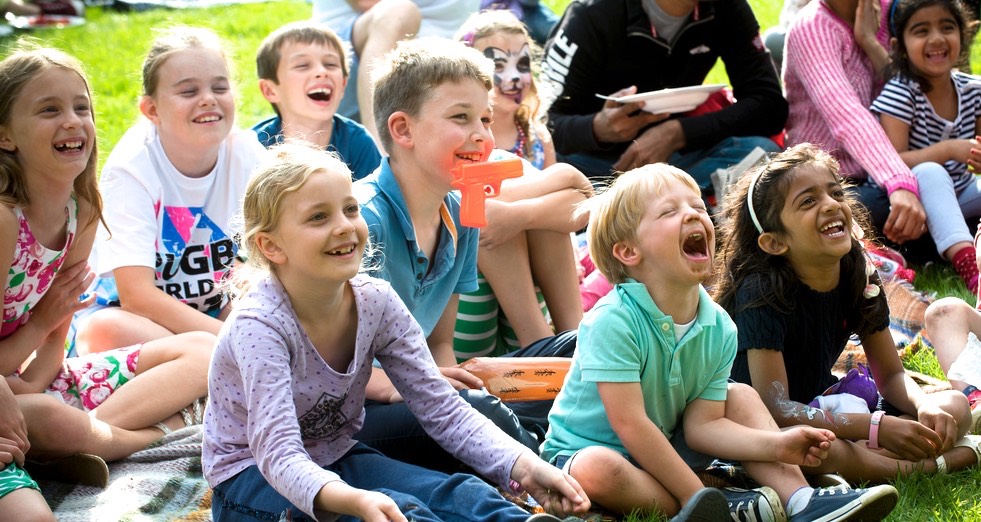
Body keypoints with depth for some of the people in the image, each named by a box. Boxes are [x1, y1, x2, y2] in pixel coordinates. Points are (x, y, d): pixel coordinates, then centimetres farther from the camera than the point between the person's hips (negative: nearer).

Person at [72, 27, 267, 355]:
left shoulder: (246, 154, -11)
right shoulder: (131, 167, -20)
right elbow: (135, 294, -27)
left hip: (217, 311, 2)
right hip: (131, 313, -2)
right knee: (105, 331, -37)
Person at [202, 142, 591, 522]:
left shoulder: (376, 302, -9)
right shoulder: (260, 324, -25)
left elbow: (442, 409, -6)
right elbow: (277, 452, -34)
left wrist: (523, 467, -23)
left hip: (337, 459, 6)